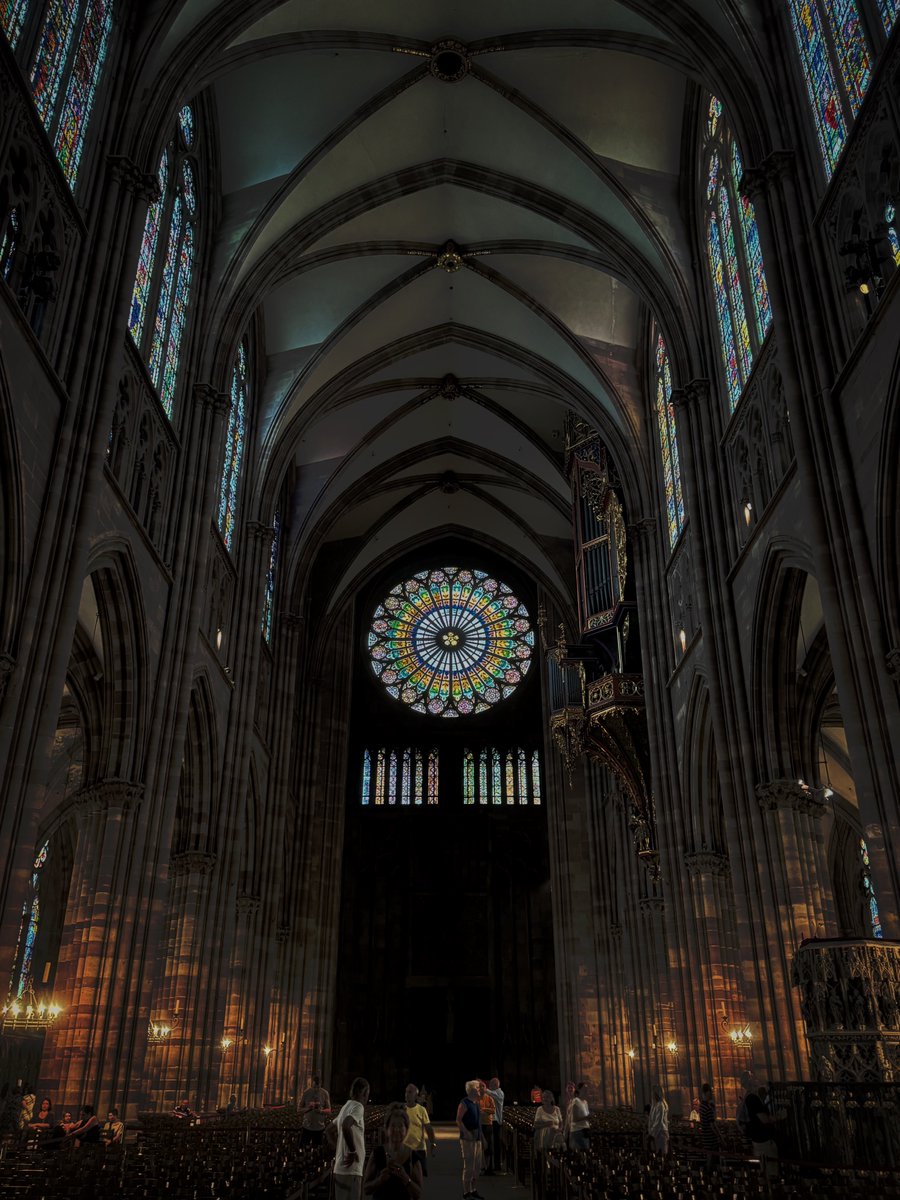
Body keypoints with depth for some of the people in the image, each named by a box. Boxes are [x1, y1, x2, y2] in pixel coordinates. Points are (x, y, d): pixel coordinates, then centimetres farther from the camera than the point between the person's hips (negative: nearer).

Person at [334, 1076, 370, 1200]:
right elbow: (346, 1126, -32)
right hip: (350, 1171, -9)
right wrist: (353, 1151, -22)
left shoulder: (346, 1107, 15)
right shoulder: (358, 1107, -13)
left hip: (340, 1169, 9)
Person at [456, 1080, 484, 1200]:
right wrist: (466, 1133, -25)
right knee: (468, 1166, -5)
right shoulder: (464, 1103, -12)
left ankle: (474, 1190, 23)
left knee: (477, 1165, 13)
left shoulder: (476, 1103, 13)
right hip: (468, 1139, -8)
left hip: (477, 1138, 8)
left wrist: (481, 1136, 18)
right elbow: (458, 1120, -16)